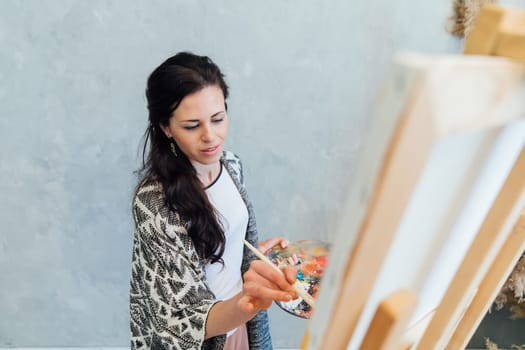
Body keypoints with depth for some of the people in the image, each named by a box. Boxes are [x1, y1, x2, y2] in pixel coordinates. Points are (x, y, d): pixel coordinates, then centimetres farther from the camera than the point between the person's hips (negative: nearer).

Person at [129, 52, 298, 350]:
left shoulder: (231, 164, -11)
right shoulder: (152, 202, -30)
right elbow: (187, 321, -30)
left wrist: (259, 250, -10)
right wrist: (245, 303, -47)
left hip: (238, 319, 5)